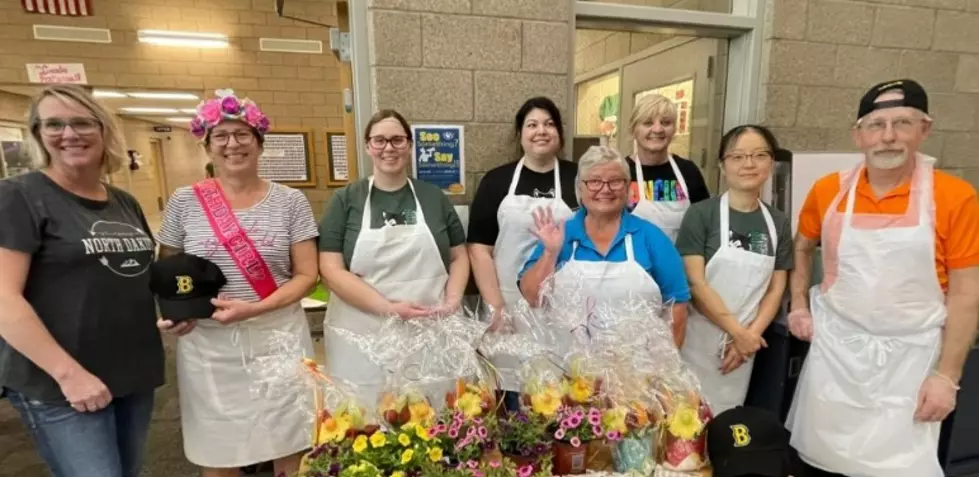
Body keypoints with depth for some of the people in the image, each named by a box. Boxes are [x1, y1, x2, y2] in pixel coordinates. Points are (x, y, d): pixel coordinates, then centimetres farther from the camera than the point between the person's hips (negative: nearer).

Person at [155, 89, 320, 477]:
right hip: (208, 347, 1)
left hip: (279, 340, -1)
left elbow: (306, 275, -4)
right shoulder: (184, 202, 2)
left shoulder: (290, 201, -2)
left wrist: (254, 308, -16)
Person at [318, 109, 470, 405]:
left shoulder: (434, 198, 8)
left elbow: (459, 257, 11)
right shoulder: (346, 200, 2)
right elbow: (331, 269, -6)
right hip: (363, 340, -1)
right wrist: (388, 308, -16)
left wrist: (452, 302, -7)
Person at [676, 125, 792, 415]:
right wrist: (738, 332, -10)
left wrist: (751, 334, -6)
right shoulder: (701, 214, -8)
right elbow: (695, 284, -13)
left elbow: (776, 288, 6)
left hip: (745, 343, 4)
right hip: (700, 339, -4)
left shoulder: (778, 222, 6)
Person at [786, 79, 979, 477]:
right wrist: (799, 306, 5)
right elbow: (802, 247, 14)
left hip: (909, 358, -2)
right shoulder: (828, 191, -3)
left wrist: (947, 375, -8)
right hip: (833, 348, 2)